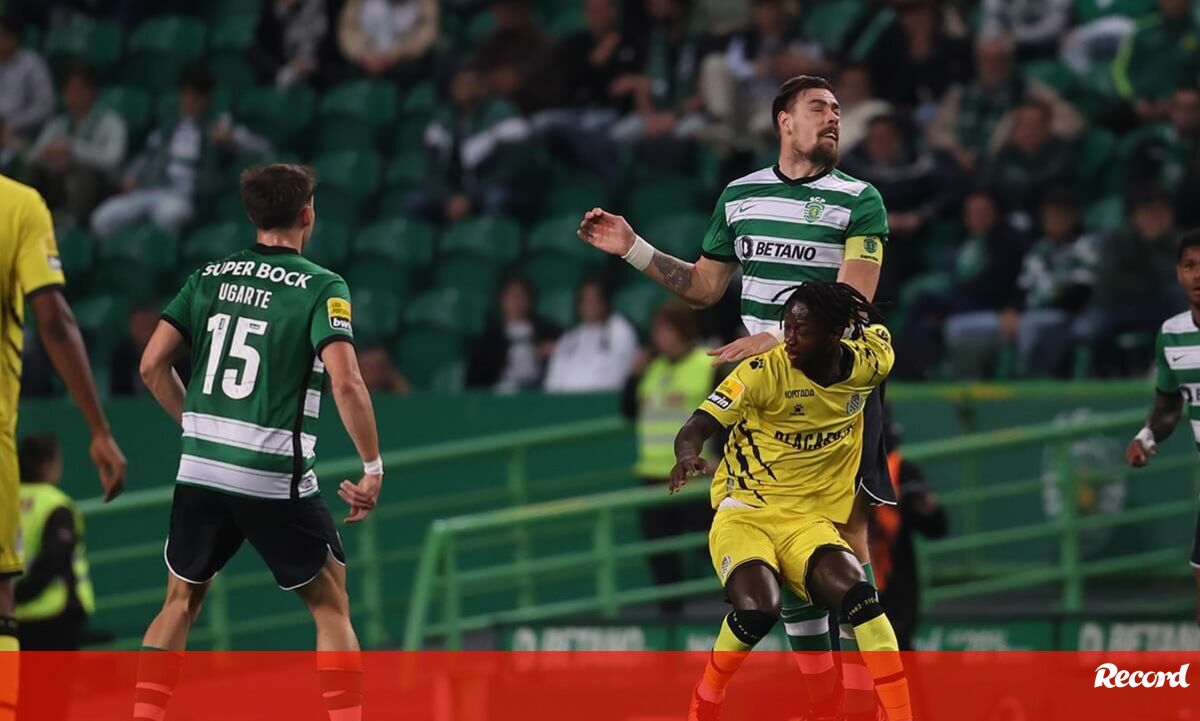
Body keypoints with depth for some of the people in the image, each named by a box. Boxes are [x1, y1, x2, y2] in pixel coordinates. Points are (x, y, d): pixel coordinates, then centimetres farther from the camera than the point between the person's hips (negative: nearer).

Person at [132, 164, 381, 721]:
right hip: (277, 480, -4)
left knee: (180, 603, 19)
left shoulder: (210, 277, 8)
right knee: (330, 607, 9)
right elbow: (345, 382, -18)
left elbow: (153, 365, 7)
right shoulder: (321, 287, -6)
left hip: (201, 468, 4)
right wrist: (373, 468, -10)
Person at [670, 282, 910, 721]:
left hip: (810, 521, 3)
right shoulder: (764, 372, -11)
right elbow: (696, 428, -16)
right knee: (758, 609, -31)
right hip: (744, 514, -3)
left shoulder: (866, 365, 1)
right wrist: (687, 457, -35)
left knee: (857, 595, -28)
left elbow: (875, 328, 26)